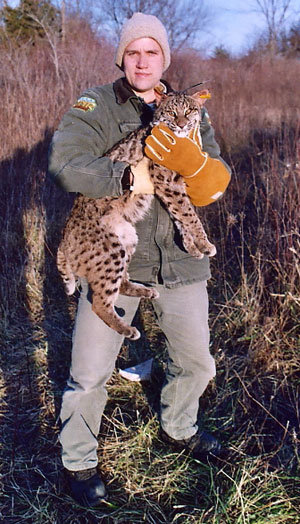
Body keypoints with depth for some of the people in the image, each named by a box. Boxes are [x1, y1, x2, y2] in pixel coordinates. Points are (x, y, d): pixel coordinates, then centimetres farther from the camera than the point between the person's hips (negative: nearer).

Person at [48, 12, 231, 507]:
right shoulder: (95, 105, -4)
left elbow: (220, 171, 7)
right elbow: (64, 163, -18)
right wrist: (126, 176, -27)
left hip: (179, 257, 5)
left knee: (196, 362, 17)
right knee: (90, 373, 2)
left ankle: (177, 429, 47)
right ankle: (78, 462, 28)